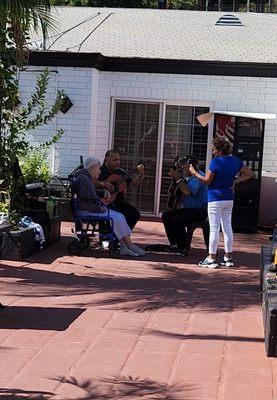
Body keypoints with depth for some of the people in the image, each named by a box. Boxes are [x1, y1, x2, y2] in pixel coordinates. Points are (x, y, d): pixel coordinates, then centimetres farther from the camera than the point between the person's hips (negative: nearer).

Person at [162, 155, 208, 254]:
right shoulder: (186, 176, 15)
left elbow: (187, 191, -26)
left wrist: (178, 178, -19)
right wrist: (174, 177, 3)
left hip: (199, 211, -10)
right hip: (187, 209, 10)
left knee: (177, 220, -29)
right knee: (166, 215, -2)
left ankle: (182, 248, -16)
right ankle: (173, 244, -1)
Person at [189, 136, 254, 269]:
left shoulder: (216, 162, -16)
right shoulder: (236, 161, 4)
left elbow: (207, 180, -12)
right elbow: (249, 174, 13)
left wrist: (194, 172, 0)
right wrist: (235, 181, 7)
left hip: (215, 199, -7)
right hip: (229, 199, 7)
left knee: (214, 229, -2)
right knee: (227, 227, 12)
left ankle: (212, 258, 2)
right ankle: (228, 257, 16)